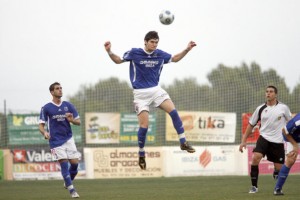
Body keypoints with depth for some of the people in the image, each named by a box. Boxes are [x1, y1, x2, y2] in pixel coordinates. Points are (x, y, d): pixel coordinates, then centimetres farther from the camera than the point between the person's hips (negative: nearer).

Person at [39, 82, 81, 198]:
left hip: (69, 139, 3)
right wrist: (44, 132, -23)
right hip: (56, 141, -3)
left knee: (74, 163, -4)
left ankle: (68, 183, 23)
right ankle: (71, 190, -7)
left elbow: (78, 122, 10)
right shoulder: (46, 108, -2)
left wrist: (71, 120, -13)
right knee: (64, 163, -12)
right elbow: (41, 125, -1)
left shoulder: (68, 106, 6)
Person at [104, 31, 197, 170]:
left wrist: (187, 50, 6)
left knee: (173, 112, -16)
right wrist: (109, 52, -14)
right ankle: (141, 153, 13)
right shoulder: (134, 53, -8)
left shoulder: (160, 54, 1)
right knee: (144, 125, -7)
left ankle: (183, 142, -7)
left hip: (156, 90, 3)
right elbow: (118, 60, 3)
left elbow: (175, 59, 18)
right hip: (140, 93, -3)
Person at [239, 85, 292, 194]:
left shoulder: (283, 108, -1)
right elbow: (251, 125, 10)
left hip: (278, 141, 0)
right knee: (255, 158, -25)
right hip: (264, 138, 0)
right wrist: (244, 141, 7)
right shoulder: (260, 109, 2)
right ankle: (254, 186, -14)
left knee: (278, 168, 4)